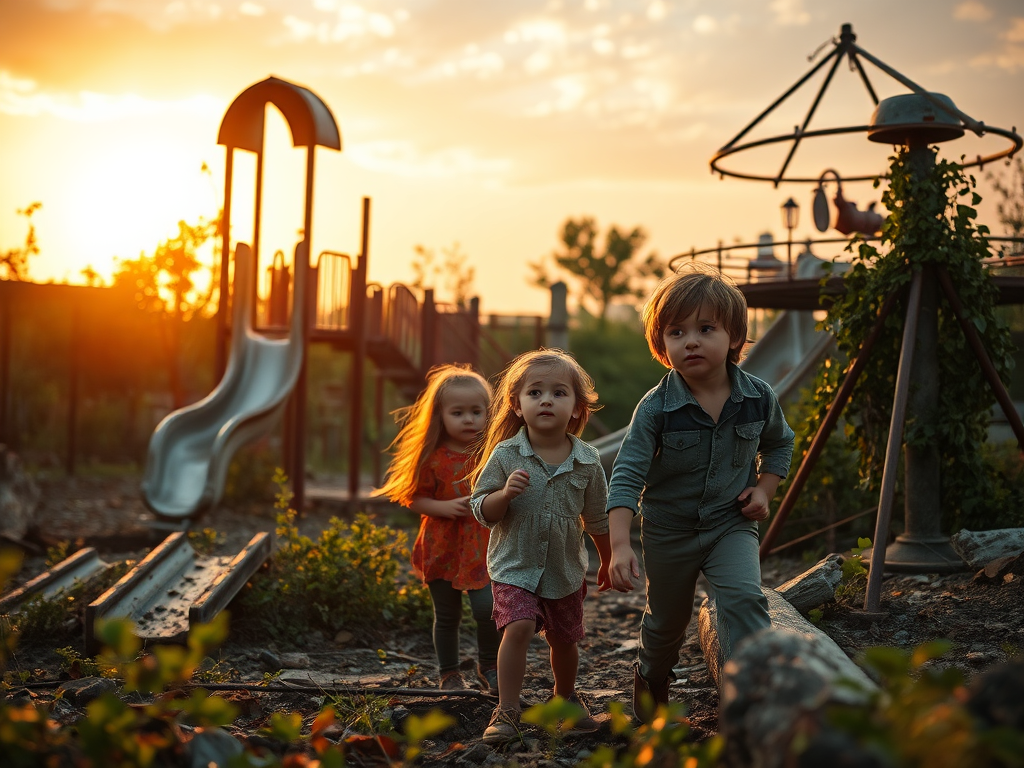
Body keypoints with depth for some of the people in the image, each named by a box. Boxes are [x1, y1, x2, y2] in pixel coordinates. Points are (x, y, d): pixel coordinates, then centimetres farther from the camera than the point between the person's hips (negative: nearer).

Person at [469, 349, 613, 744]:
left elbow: (597, 520, 7)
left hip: (566, 570, 3)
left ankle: (566, 698, 43)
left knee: (565, 639, 16)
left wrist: (608, 562, 16)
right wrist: (506, 493, -28)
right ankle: (506, 710, -12)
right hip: (514, 567, -3)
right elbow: (482, 510, -9)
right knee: (518, 626, -23)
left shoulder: (587, 461, -6)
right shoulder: (505, 455, -12)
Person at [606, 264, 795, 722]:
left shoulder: (759, 398, -12)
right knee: (666, 619, 17)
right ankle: (651, 679, 48)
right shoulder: (656, 408, -21)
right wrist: (620, 546, -32)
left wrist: (764, 489, -5)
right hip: (669, 528, -1)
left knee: (743, 597, -25)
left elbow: (779, 443, 11)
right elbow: (626, 476, -23)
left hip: (731, 524, 1)